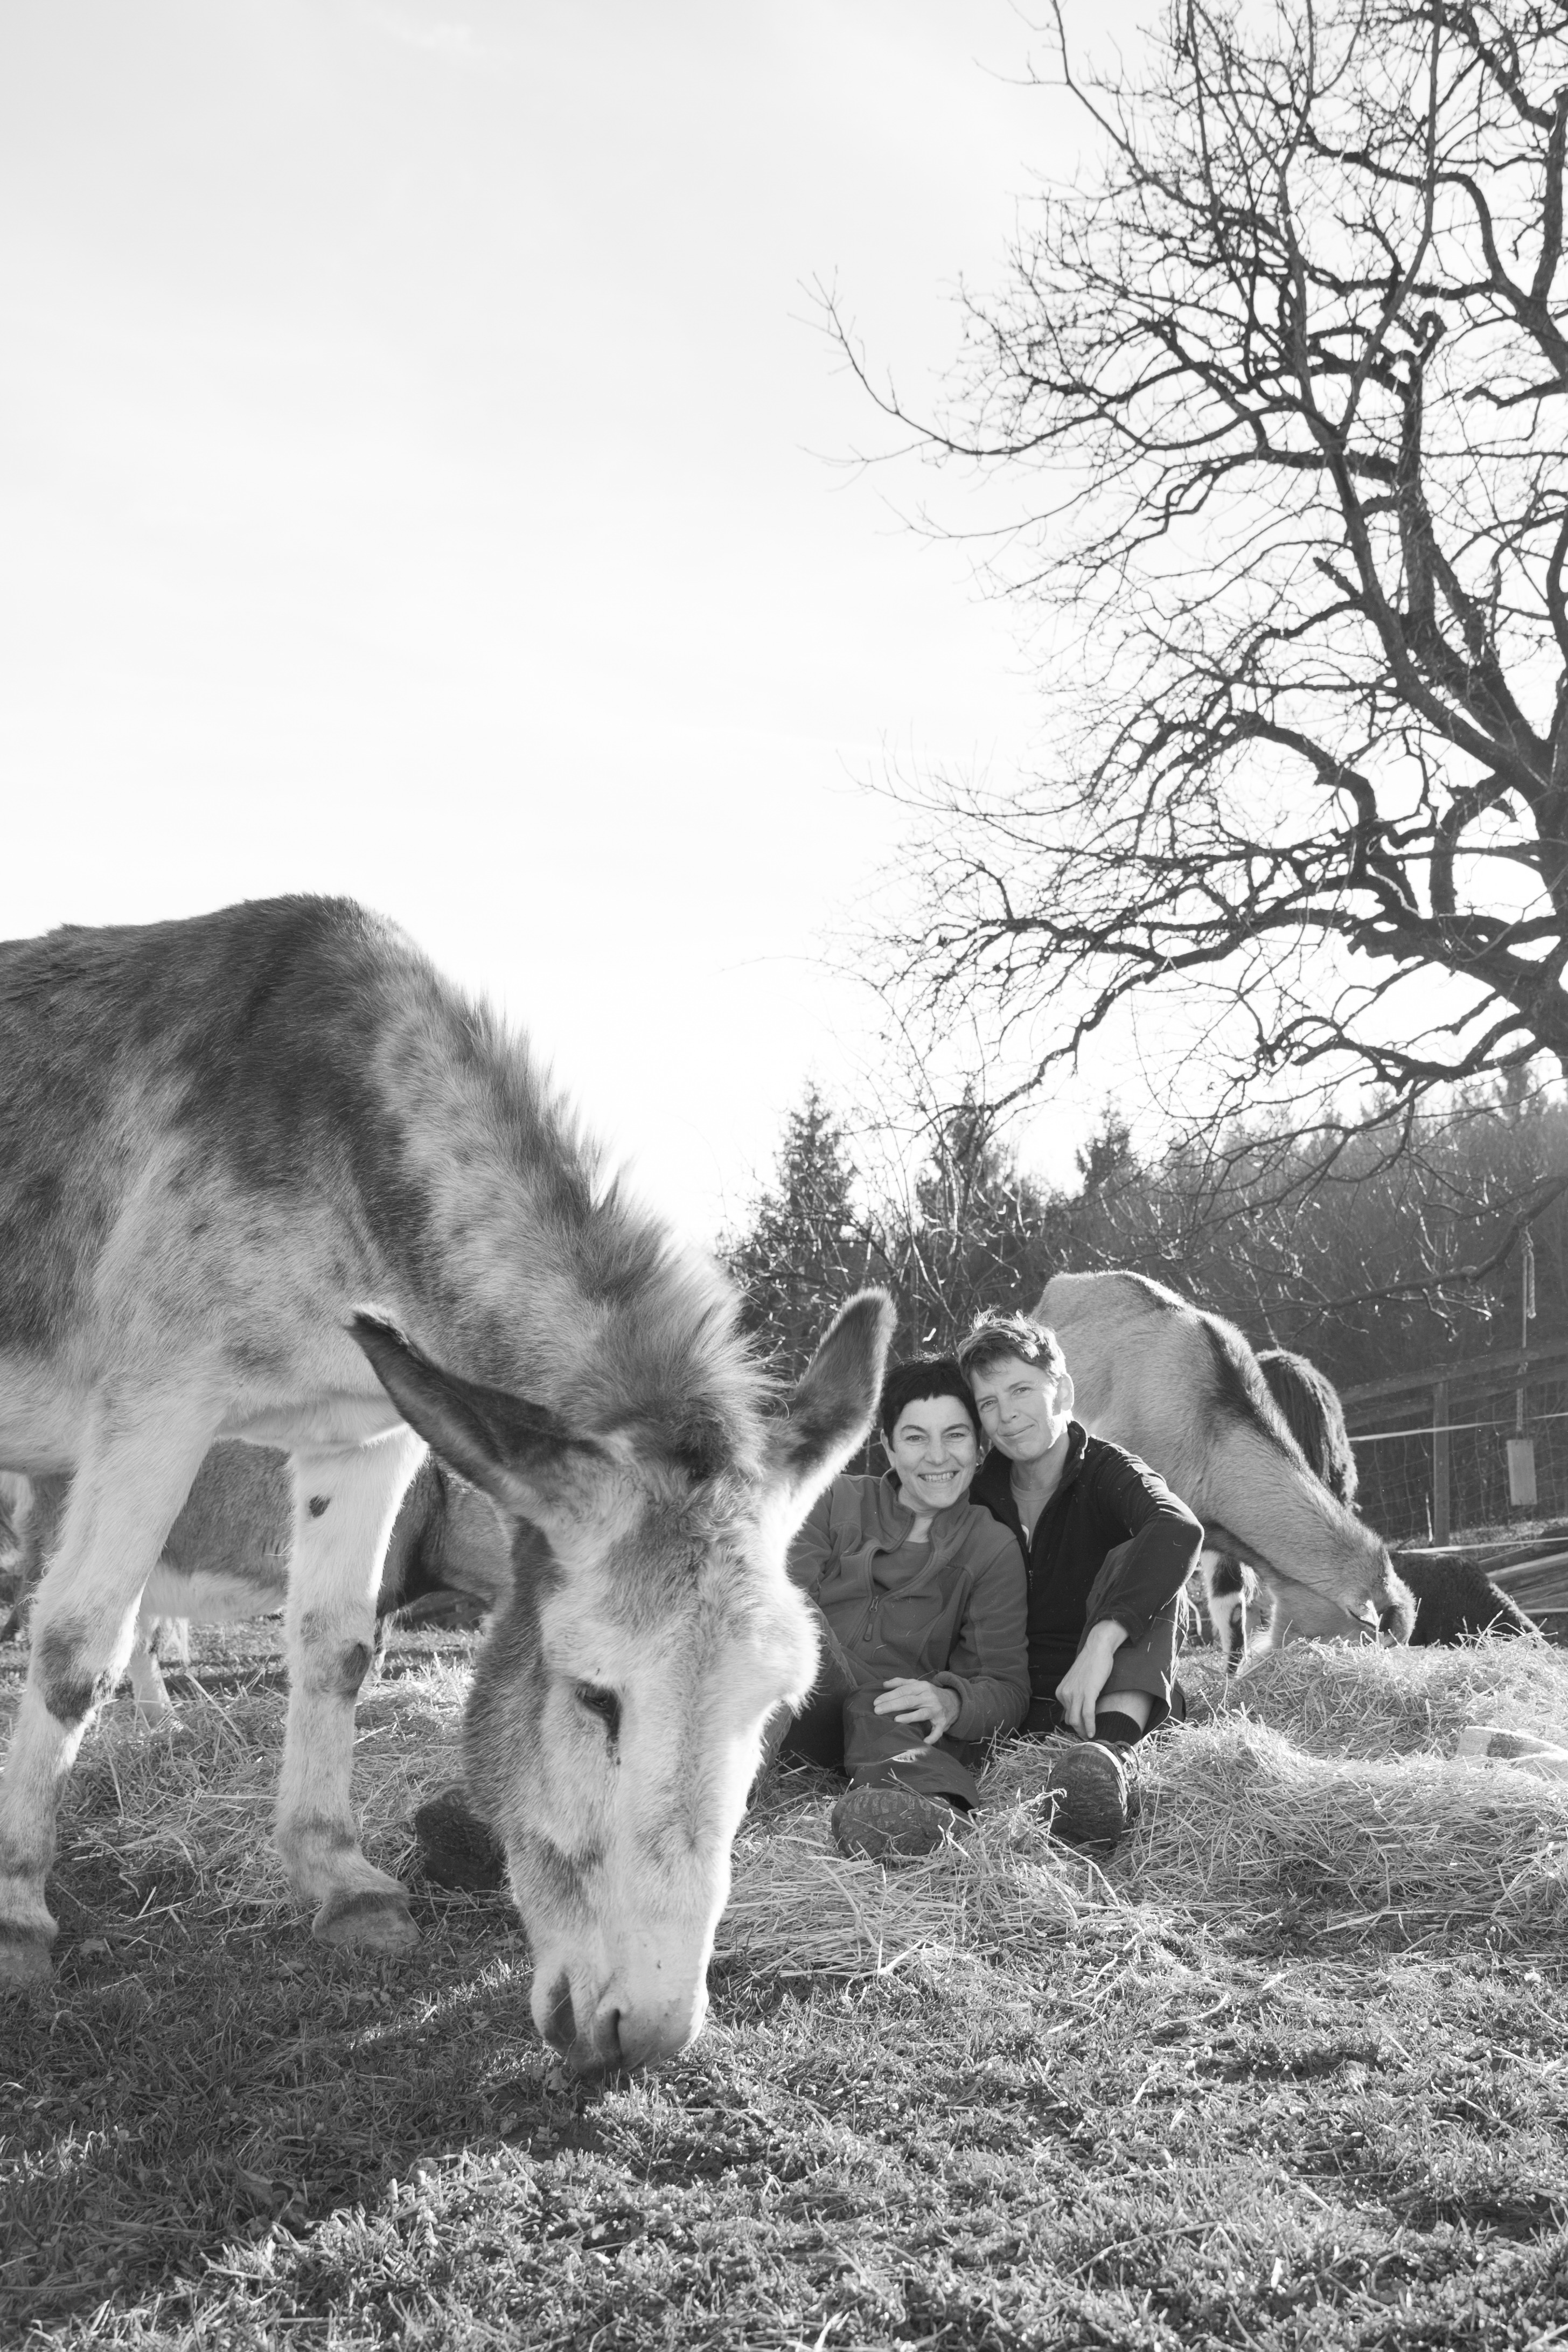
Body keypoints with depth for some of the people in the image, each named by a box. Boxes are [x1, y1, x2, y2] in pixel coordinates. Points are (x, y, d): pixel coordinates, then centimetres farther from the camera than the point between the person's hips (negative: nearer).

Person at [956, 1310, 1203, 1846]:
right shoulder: (978, 1496, 9)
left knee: (1132, 1559, -28)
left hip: (1104, 1700, -3)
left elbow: (1178, 1531, -28)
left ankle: (1115, 1750, -50)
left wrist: (1100, 1643, -42)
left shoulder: (1108, 1474, -4)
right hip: (1012, 1711, 3)